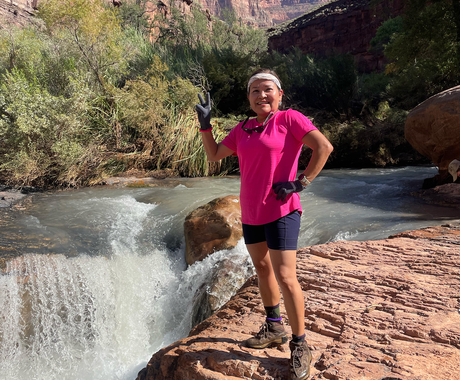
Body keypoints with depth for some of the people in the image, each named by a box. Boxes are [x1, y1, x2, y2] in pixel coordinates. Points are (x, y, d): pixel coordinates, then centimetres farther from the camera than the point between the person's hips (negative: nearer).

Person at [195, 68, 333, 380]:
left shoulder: (290, 119, -6)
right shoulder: (242, 130, 12)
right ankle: (274, 329, 35)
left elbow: (324, 147, -15)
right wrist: (205, 124, 5)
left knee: (285, 277, -9)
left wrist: (301, 182, -17)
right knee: (262, 269, 17)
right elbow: (214, 155, 16)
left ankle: (300, 346, 7)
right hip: (251, 213, 7)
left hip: (281, 211, -7)